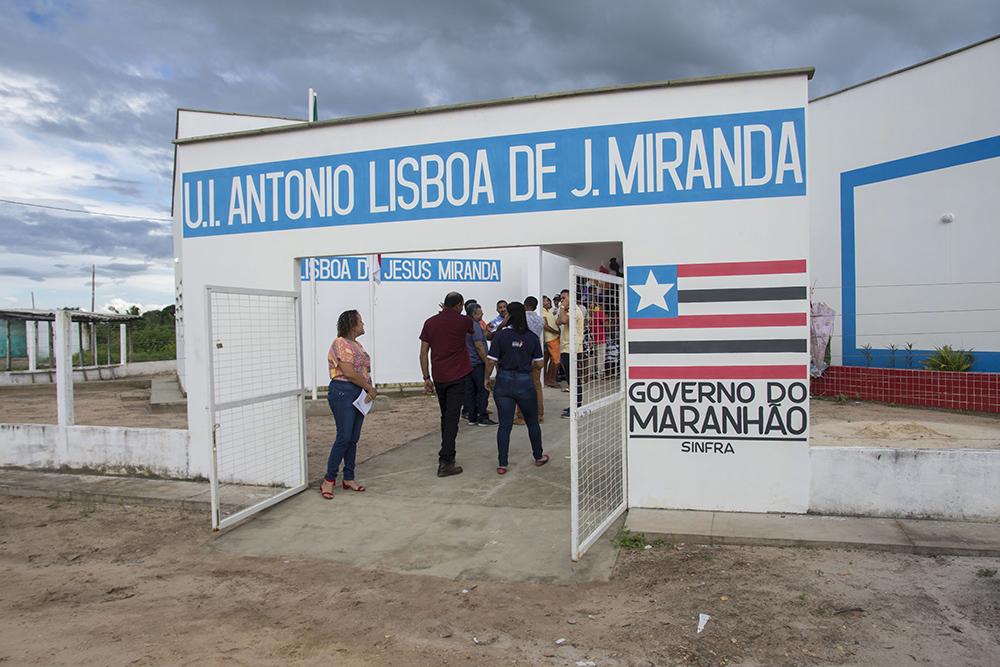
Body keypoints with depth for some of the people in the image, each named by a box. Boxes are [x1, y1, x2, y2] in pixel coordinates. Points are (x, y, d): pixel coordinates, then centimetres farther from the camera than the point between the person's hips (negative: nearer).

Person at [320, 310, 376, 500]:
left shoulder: (357, 345, 17)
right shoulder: (340, 343, -11)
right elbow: (349, 372, -18)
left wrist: (369, 390, -2)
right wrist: (370, 388, -11)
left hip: (360, 394, 9)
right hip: (343, 392, -9)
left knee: (354, 438, 10)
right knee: (344, 437, -9)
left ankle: (349, 479, 18)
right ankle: (329, 480, 1)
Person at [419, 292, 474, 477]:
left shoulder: (430, 322, 5)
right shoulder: (462, 321, -4)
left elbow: (423, 352, 4)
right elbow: (473, 329, 22)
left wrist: (426, 378, 9)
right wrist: (453, 313, 27)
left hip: (438, 377, 4)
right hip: (457, 377, -4)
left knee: (445, 416, 19)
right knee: (452, 419, -5)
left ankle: (447, 453, 30)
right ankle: (445, 462, -9)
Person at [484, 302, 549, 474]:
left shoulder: (501, 335, -8)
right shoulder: (532, 337, -3)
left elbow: (491, 361, -9)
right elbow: (539, 364, -1)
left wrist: (487, 378, 6)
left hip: (503, 381, 0)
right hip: (524, 382, 0)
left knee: (504, 425, 6)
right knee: (532, 422, 18)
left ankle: (502, 464, 9)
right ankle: (539, 457, 33)